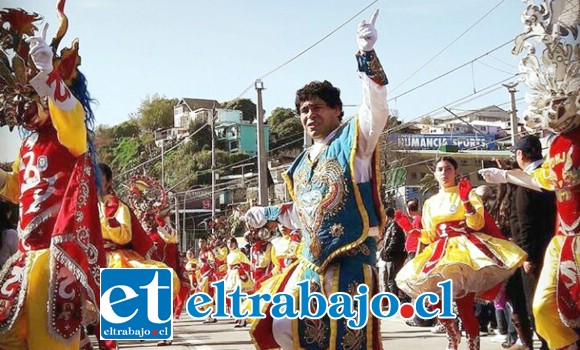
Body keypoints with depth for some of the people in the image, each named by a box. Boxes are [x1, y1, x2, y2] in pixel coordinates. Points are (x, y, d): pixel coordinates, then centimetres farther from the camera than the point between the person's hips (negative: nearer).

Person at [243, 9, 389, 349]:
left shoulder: (354, 138, 0)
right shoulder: (302, 164, 18)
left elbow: (376, 107, -19)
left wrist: (367, 54, -28)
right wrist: (266, 213, 30)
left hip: (352, 256, -7)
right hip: (312, 260, 7)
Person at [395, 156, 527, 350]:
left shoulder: (468, 194, 6)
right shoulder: (430, 203, 17)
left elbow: (477, 225, -7)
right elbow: (430, 236, 15)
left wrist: (466, 201, -19)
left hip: (465, 247, -4)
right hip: (440, 252, 4)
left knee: (464, 306, -13)